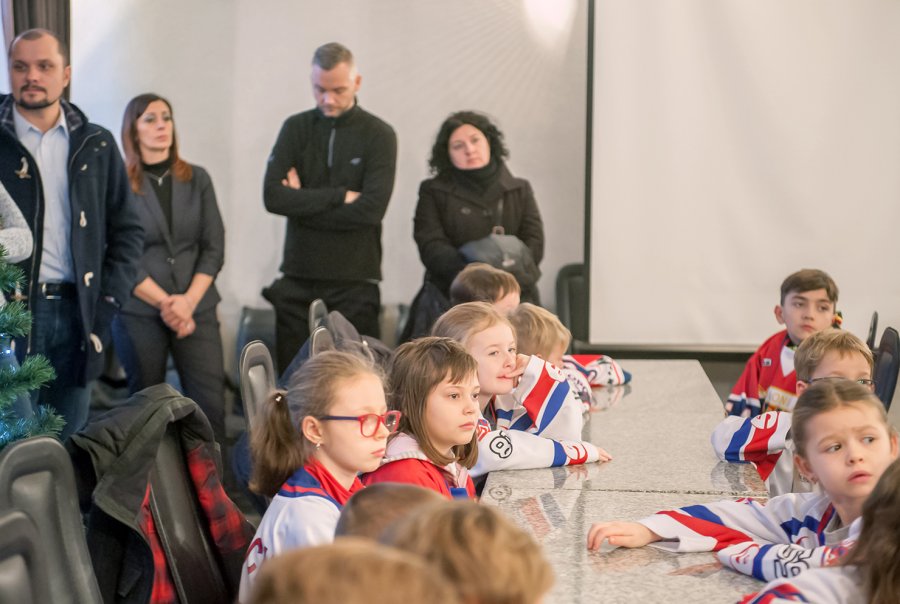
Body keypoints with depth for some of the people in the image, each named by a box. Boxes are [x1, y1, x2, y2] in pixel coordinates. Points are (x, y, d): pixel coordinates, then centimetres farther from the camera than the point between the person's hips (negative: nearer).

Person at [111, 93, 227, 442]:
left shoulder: (197, 179, 9)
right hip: (139, 311, -2)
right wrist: (165, 303, -10)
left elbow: (214, 248, 6)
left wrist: (188, 301, -8)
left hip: (196, 309, 2)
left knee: (210, 400, -6)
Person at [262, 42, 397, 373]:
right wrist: (340, 196, -11)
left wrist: (303, 202, -8)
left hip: (354, 283, -2)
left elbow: (371, 208, -13)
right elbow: (273, 196, -6)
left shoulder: (379, 135, 1)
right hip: (298, 281, 2)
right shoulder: (296, 128, 8)